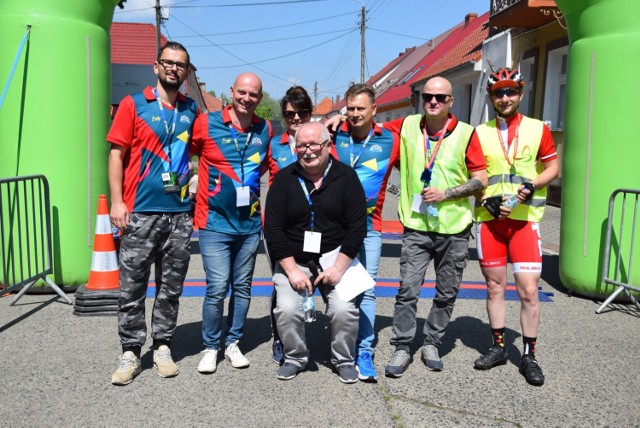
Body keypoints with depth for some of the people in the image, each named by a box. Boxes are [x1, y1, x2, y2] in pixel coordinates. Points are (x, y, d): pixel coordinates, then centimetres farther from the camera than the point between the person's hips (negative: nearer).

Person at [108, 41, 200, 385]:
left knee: (171, 287, 10)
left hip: (180, 213, 3)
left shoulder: (191, 110, 11)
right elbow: (117, 154, -2)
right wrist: (117, 202, -10)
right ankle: (130, 352, 13)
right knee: (132, 286, 1)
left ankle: (162, 347, 22)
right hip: (140, 213, -3)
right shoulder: (133, 104, 1)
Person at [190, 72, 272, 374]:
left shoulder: (265, 130, 6)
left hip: (250, 224, 4)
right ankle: (210, 347, 13)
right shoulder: (207, 124, -6)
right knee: (217, 288, -6)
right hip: (215, 223, -4)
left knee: (242, 288, 11)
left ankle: (232, 343, 27)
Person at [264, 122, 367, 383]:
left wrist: (339, 267, -12)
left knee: (344, 311, -20)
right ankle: (295, 358, 11)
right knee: (287, 310, -19)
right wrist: (292, 270, -10)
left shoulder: (346, 177, -2)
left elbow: (357, 227, -5)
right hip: (293, 261, 1)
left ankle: (344, 360, 10)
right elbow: (273, 229, -4)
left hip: (336, 260, -1)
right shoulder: (284, 179, 0)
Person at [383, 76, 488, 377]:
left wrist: (445, 193, -15)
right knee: (407, 290, -4)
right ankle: (402, 349, 9)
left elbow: (481, 180, -3)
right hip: (416, 227, 1)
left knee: (447, 293, 10)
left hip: (454, 229, 0)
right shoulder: (407, 127, 3)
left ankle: (431, 343, 28)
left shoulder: (465, 133, -4)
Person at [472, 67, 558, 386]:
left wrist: (532, 185, -13)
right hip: (489, 219, 2)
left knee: (529, 291, -4)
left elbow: (553, 167, 7)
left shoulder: (538, 129, 4)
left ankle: (529, 356, 10)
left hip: (525, 219, -2)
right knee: (494, 287, 9)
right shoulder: (480, 133, 8)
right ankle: (498, 347, 24)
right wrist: (488, 200, -10)